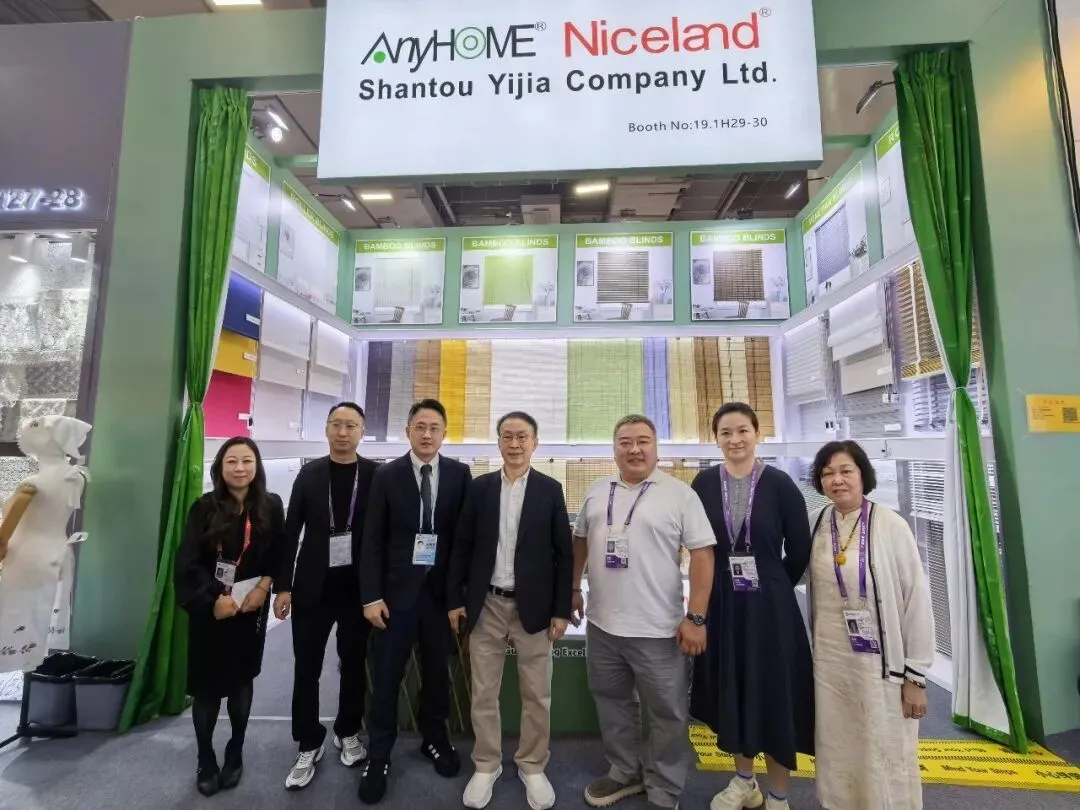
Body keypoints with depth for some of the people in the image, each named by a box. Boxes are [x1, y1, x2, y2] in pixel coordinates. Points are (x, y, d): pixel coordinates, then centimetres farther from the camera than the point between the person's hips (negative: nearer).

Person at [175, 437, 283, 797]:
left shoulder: (271, 506, -5)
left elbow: (280, 555, 1)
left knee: (242, 680, 13)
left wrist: (264, 586, -13)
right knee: (207, 685, 8)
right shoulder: (204, 507, -8)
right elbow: (186, 563, -10)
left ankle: (235, 753, 32)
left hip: (251, 608, 1)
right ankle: (206, 760, 28)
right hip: (209, 610, -1)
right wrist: (213, 598, -17)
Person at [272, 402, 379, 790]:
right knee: (306, 668, 8)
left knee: (354, 665, 13)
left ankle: (348, 732, 35)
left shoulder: (377, 475, -4)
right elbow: (291, 531, 3)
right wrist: (283, 586, 0)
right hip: (313, 586, 1)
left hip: (358, 587, 0)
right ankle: (308, 746, 26)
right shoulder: (309, 474, 0)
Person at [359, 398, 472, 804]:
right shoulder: (387, 475, -2)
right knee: (386, 676, 8)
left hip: (441, 590, 1)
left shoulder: (459, 474, -1)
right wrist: (372, 595, -7)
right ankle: (379, 755, 27)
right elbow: (372, 540, -2)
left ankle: (435, 738, 38)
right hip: (397, 589, -1)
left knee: (437, 671, 15)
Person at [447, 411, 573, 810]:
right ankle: (486, 765, 34)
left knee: (537, 694, 11)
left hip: (533, 605, -1)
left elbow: (563, 552, -2)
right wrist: (455, 599, 1)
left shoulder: (550, 489, -2)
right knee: (483, 693, 13)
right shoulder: (479, 487, 2)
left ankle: (532, 766, 33)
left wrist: (561, 609, -5)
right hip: (486, 605, 1)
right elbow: (462, 547, 4)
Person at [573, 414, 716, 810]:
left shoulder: (680, 494, -10)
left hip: (658, 629, -4)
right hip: (601, 623, 4)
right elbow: (580, 541, 15)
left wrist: (695, 617, -14)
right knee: (612, 703, 21)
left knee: (667, 714, 13)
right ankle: (624, 772, 44)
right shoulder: (597, 492, 4)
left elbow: (702, 554, -11)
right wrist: (573, 590, 13)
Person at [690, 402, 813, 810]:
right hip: (721, 605, 3)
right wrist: (723, 585, 3)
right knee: (731, 691, 16)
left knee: (775, 695, 10)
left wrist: (771, 586, 4)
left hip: (771, 606, -2)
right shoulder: (704, 483, -4)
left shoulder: (779, 484, -9)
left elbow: (800, 550, -2)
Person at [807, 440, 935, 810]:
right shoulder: (820, 525, -1)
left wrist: (915, 675, -8)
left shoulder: (890, 525, -13)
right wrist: (814, 651, 10)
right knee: (837, 756, 17)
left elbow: (917, 600, -10)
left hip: (880, 661, -4)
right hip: (828, 660, 4)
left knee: (885, 760, 10)